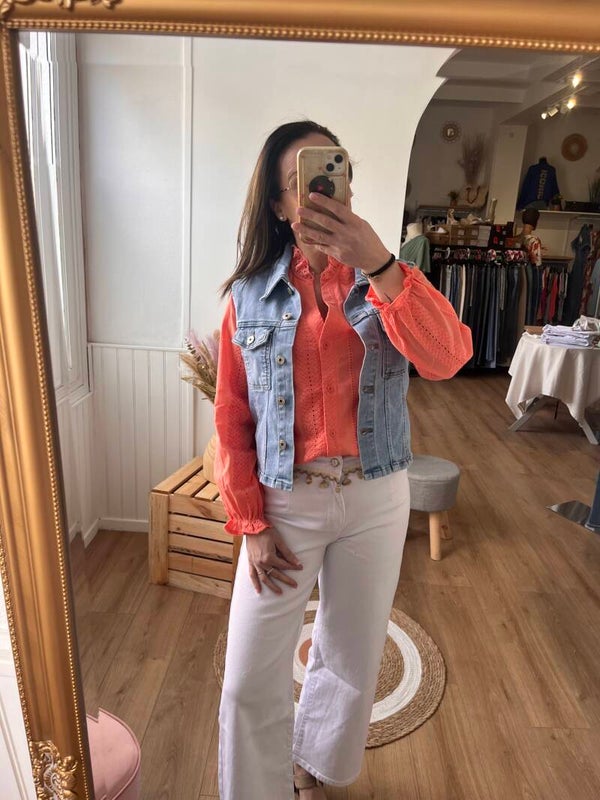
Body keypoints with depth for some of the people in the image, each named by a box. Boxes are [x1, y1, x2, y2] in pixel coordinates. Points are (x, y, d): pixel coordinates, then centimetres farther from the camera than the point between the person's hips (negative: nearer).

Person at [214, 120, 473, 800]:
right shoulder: (250, 294, -2)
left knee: (351, 661, 19)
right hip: (285, 500, -1)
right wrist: (250, 524, -4)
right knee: (251, 680, 7)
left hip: (375, 498, 2)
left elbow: (447, 358, -19)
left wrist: (377, 263, -29)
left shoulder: (385, 282, 0)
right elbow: (231, 417, -1)